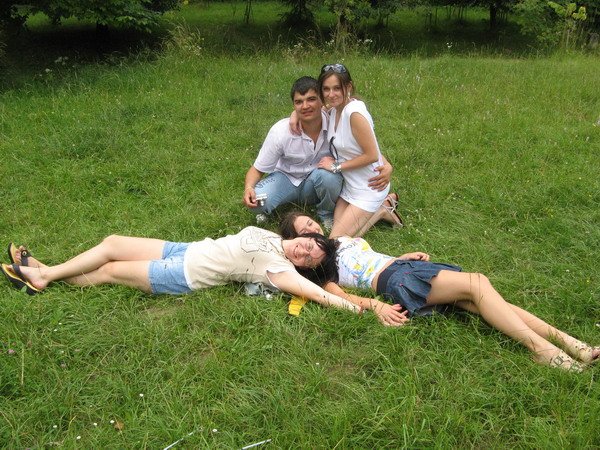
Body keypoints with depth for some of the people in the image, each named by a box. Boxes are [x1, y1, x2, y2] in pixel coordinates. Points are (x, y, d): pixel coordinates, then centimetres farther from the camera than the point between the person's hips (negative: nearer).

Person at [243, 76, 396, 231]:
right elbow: (257, 169, -13)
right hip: (286, 178, -1)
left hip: (320, 182, 1)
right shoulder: (280, 132, -24)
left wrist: (386, 166, -28)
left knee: (327, 175, -36)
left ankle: (327, 214, -5)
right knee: (256, 201, -32)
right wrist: (248, 188, -35)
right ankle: (267, 208, 7)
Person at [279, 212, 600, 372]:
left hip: (402, 265, 7)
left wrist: (407, 255, 16)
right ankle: (542, 350, -29)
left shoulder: (341, 239, 30)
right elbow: (338, 294, -7)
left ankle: (564, 339, -21)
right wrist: (375, 307, -22)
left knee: (479, 298, -15)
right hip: (392, 281, -7)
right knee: (477, 284, -25)